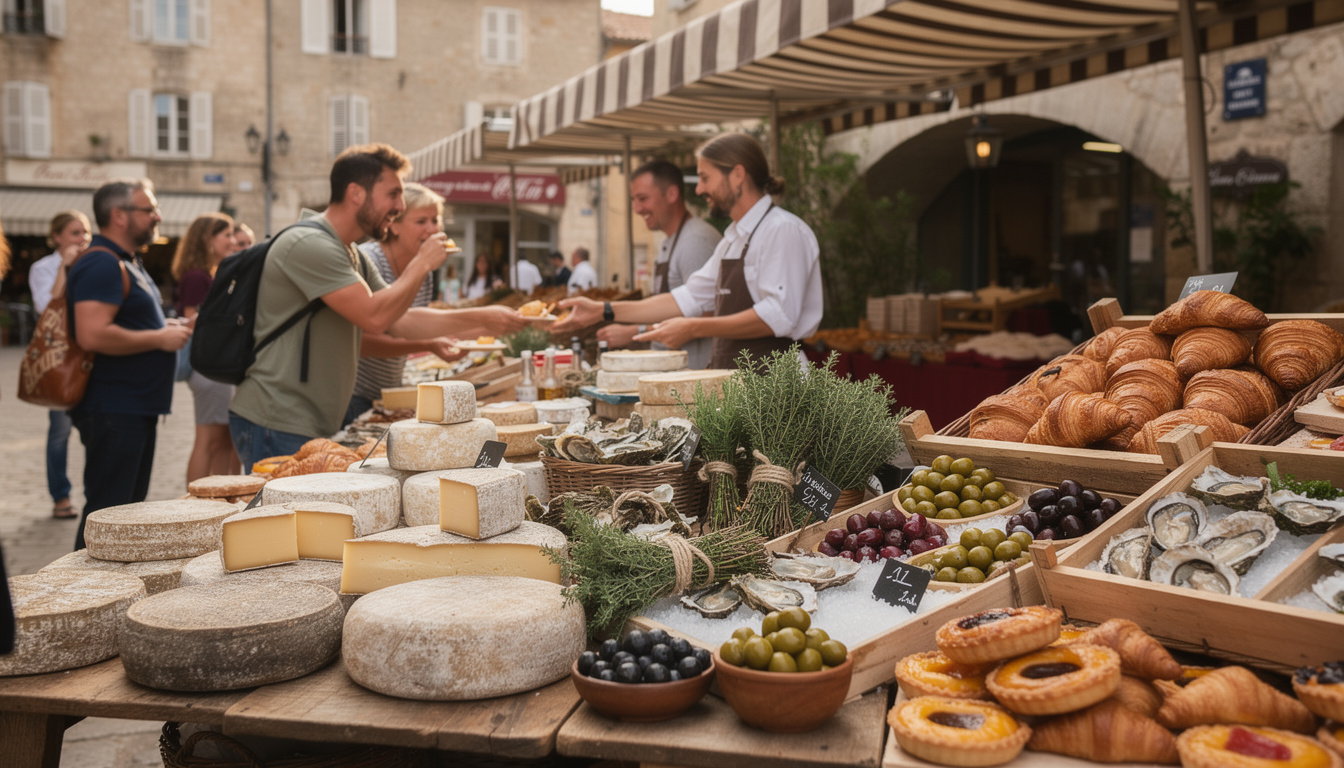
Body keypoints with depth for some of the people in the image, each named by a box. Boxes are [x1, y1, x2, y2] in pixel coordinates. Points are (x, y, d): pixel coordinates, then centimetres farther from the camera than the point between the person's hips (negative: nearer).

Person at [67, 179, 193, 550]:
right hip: (113, 410, -11)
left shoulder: (125, 262, 19)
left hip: (135, 407, 11)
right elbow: (93, 335, -28)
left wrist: (167, 328, 12)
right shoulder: (101, 264, -16)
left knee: (130, 505, 17)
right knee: (107, 513, -6)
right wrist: (160, 338, -17)